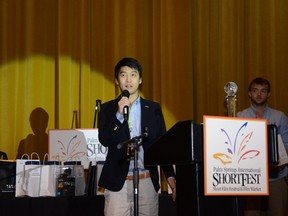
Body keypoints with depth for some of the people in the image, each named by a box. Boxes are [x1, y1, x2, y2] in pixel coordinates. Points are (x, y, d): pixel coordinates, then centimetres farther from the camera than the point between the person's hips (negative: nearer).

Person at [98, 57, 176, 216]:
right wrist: (119, 114, -14)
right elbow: (104, 140, -3)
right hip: (118, 182, -1)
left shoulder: (153, 109, 11)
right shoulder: (108, 109, 9)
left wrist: (170, 176, 0)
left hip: (148, 181, 1)